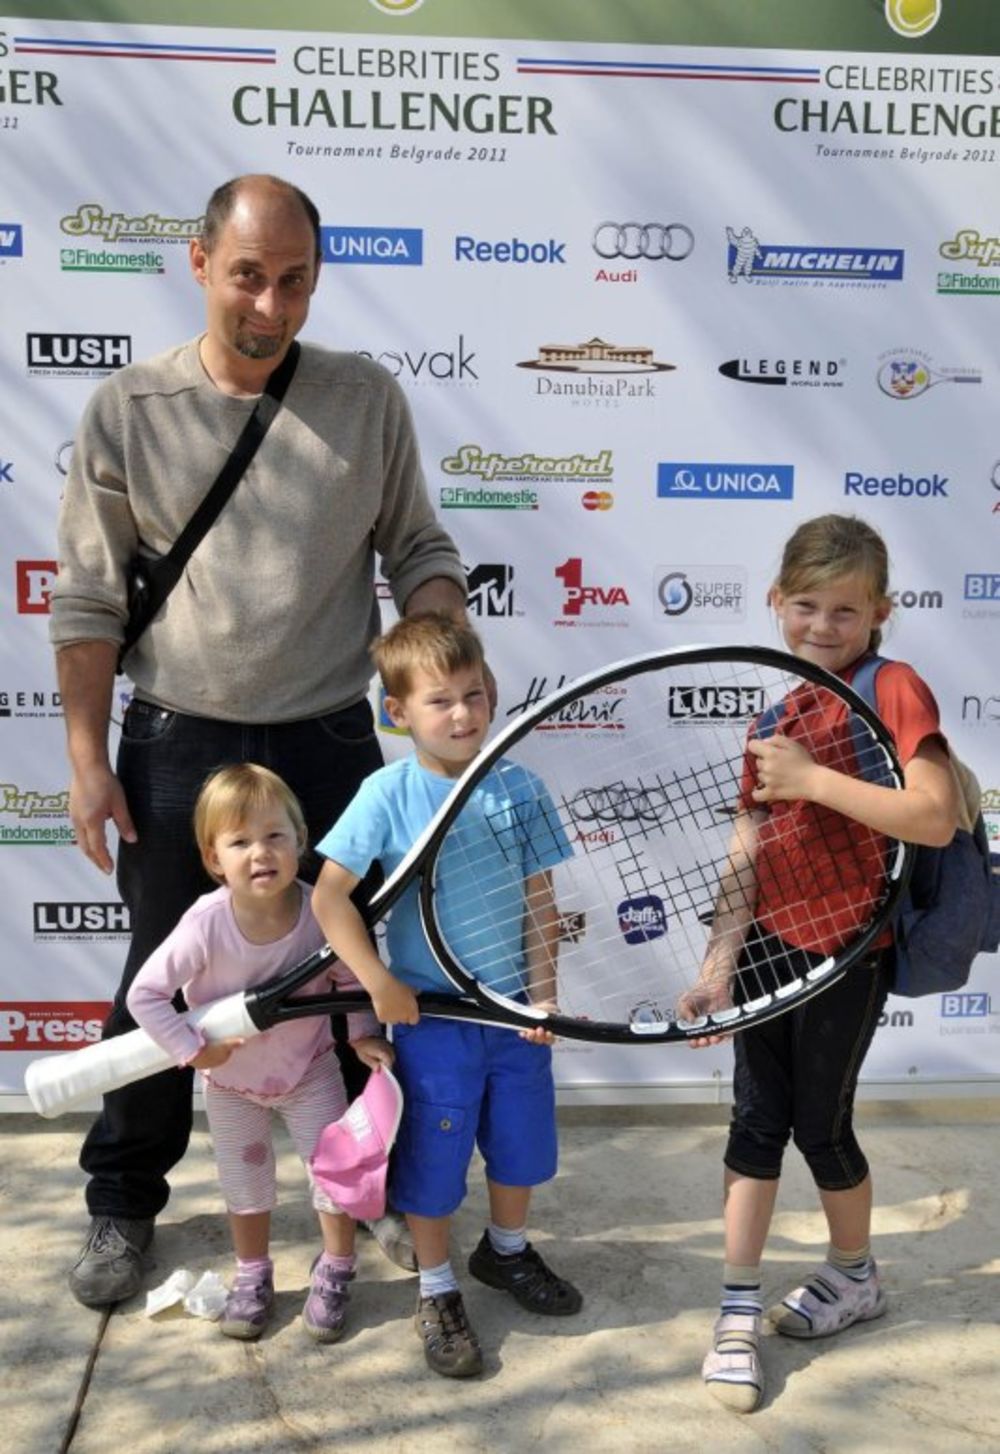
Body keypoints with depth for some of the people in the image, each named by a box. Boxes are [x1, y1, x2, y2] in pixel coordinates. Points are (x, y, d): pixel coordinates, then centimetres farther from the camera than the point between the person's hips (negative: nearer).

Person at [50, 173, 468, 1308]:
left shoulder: (367, 399, 0)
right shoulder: (127, 410, -3)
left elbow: (418, 551, 8)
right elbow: (88, 600, 0)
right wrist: (87, 759, -3)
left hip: (329, 742, 1)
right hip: (178, 744, 0)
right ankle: (123, 1202, 33)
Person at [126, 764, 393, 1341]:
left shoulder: (321, 910, -26)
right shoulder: (207, 924, -30)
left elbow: (350, 977, -7)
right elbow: (144, 995, -22)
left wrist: (365, 1035, -17)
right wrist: (193, 1049, -23)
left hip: (310, 1068, 1)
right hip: (233, 1079, 0)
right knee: (246, 1186, 16)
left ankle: (334, 1275, 29)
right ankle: (252, 1278, 39)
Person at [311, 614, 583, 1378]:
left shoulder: (519, 787, -5)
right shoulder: (389, 793, -13)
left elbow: (539, 901, -1)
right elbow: (329, 895, -13)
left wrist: (544, 992, -6)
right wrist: (378, 982, -17)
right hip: (431, 1015, -3)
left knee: (521, 1143, 19)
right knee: (433, 1158, 10)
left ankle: (507, 1250, 46)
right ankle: (438, 1292, 32)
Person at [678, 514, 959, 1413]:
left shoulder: (895, 690, -13)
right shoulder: (779, 714, 6)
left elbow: (936, 817, -28)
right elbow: (747, 853, 5)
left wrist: (812, 779, -29)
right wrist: (719, 964, -1)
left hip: (847, 956, -5)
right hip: (769, 947, 5)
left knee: (820, 1124, 10)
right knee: (756, 1121, 9)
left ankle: (856, 1275, 37)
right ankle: (739, 1313, 21)